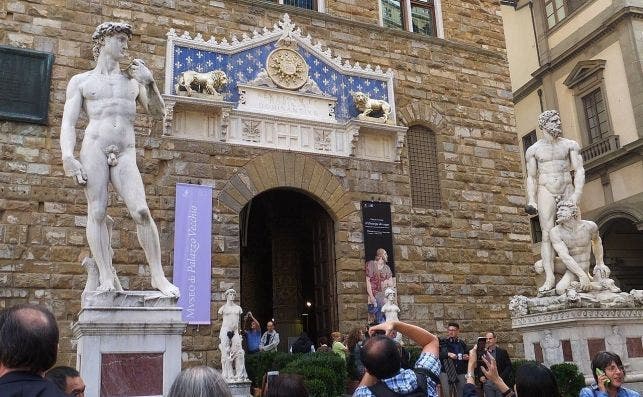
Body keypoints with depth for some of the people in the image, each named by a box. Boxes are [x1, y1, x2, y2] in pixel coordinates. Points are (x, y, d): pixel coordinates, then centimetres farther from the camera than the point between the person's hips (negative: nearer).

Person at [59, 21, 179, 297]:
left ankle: (158, 276, -10)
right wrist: (68, 156, -10)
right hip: (94, 149, -1)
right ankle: (107, 278, -7)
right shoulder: (81, 81, 15)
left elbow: (158, 113, 17)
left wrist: (149, 82, 2)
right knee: (97, 212, -9)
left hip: (125, 154, 1)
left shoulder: (133, 80, 22)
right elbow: (68, 122, 7)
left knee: (141, 211, -14)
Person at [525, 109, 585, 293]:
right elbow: (531, 177, 6)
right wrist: (531, 200, -4)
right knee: (547, 235, -10)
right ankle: (549, 278, -15)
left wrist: (577, 193, -13)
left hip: (568, 190, 2)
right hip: (546, 192, -1)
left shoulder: (570, 145, 9)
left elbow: (579, 170, 1)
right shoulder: (533, 150, 8)